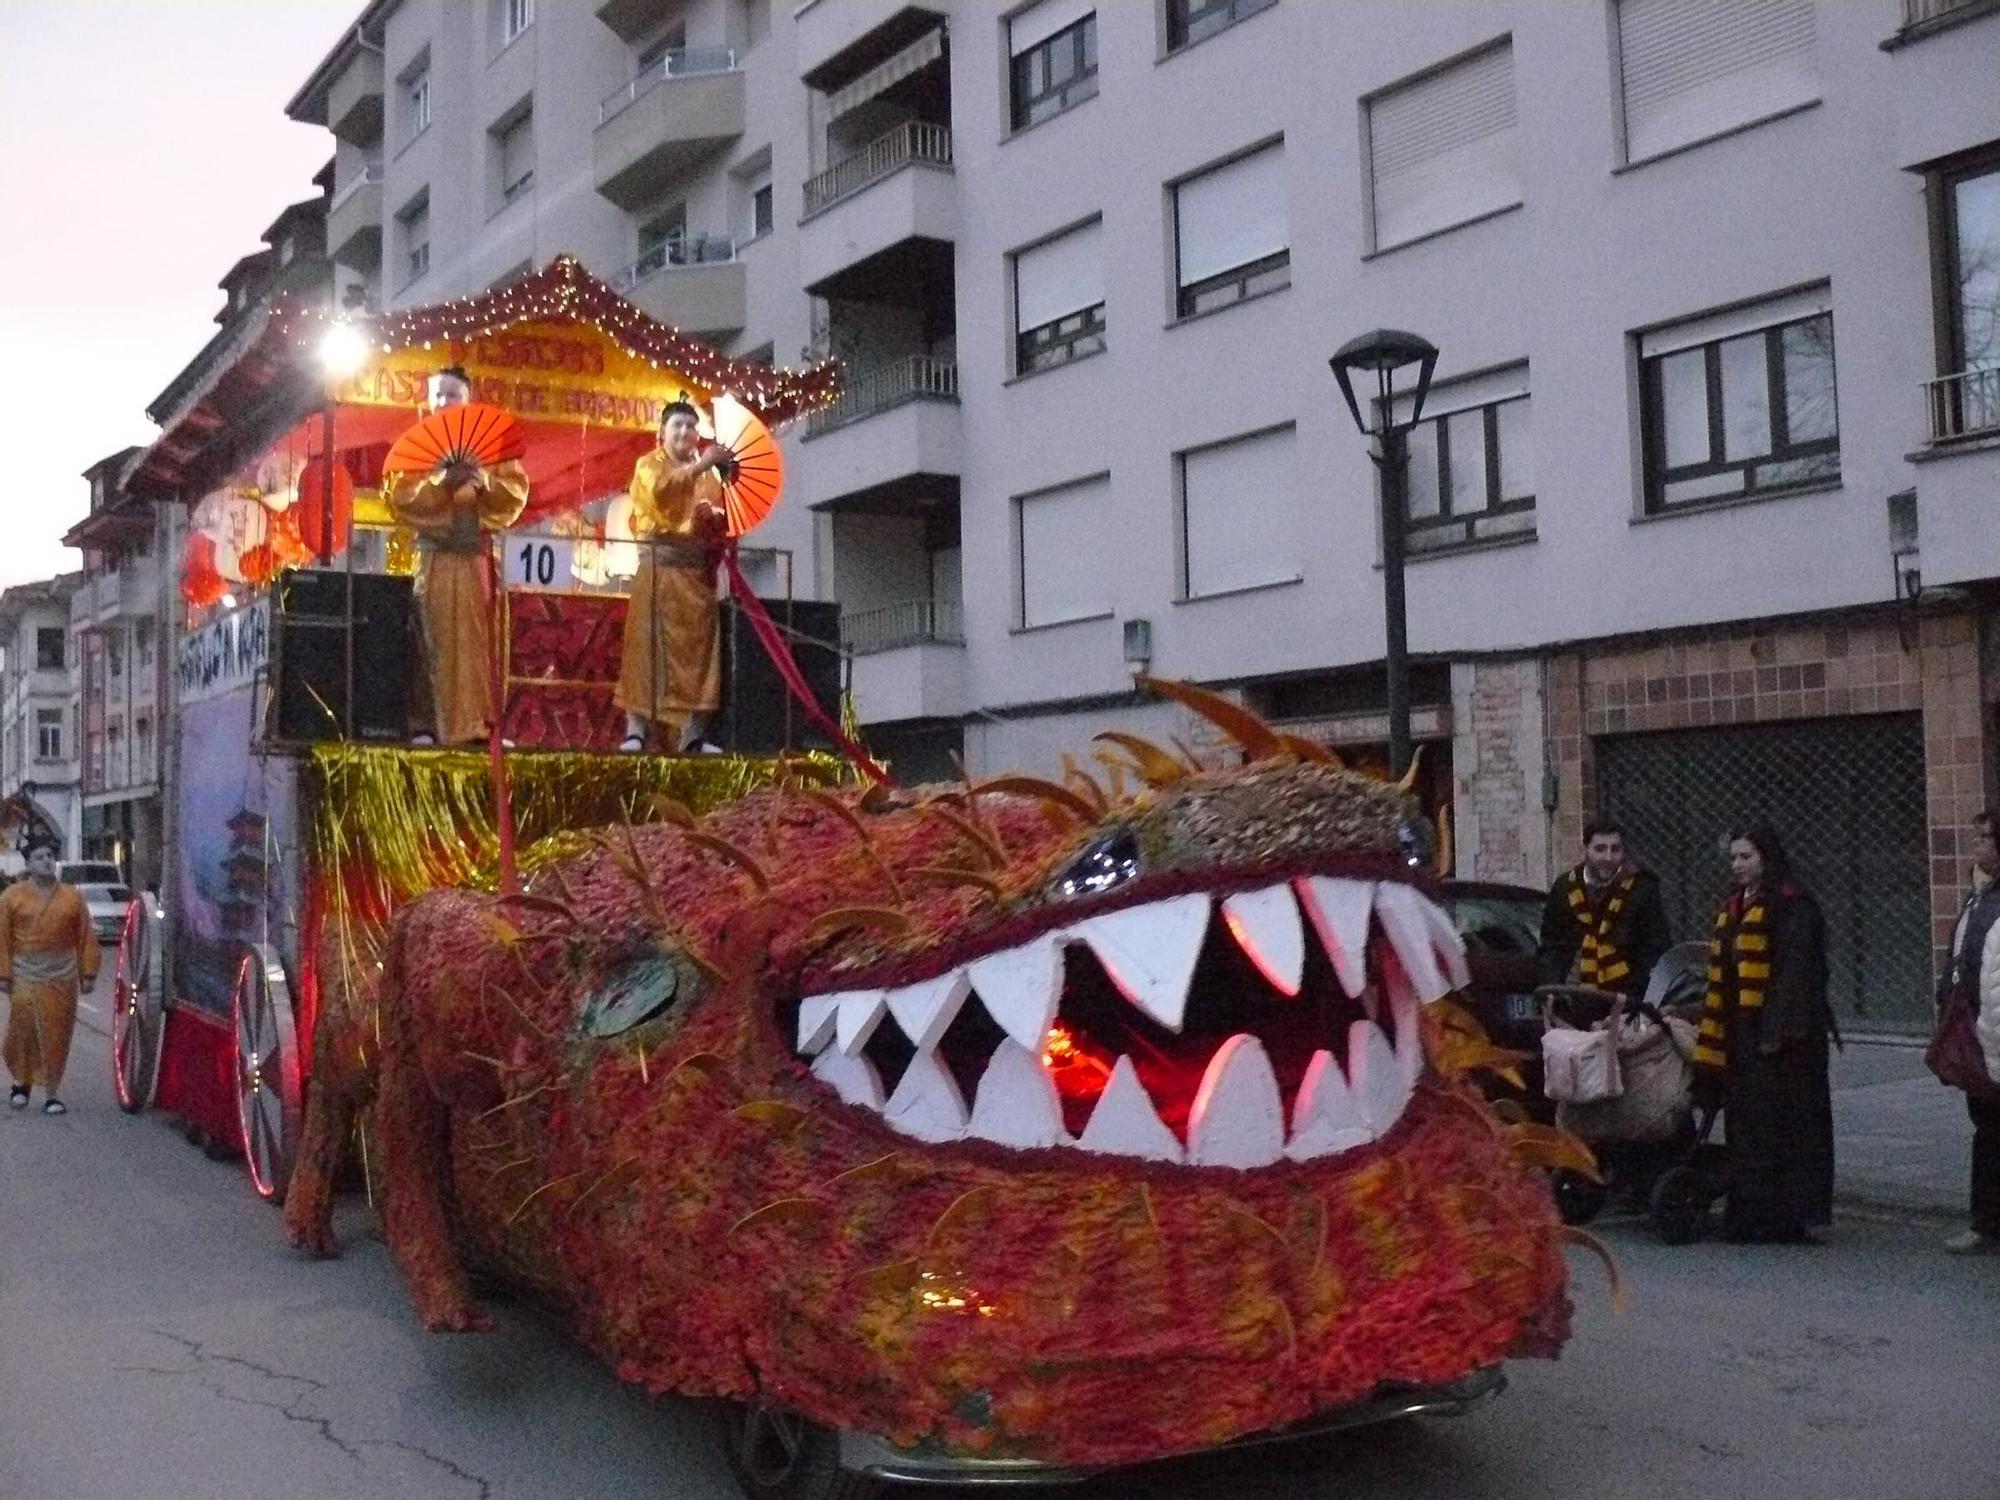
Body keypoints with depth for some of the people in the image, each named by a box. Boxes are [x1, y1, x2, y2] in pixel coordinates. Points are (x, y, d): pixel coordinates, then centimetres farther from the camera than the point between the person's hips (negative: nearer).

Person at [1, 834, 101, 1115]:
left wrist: (88, 973, 1)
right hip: (25, 977, -1)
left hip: (62, 978, 1)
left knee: (57, 1037, 0)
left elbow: (86, 938, 5)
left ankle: (51, 1094, 6)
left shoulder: (72, 897, 6)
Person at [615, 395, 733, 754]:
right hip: (659, 564, -4)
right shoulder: (648, 464, 6)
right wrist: (697, 466, -21)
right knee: (648, 643, -9)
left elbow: (721, 517, 19)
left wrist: (714, 516, -3)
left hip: (698, 568, 4)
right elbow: (660, 490, -16)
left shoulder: (709, 471, 19)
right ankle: (636, 730, -12)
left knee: (696, 646, -1)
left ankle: (691, 734, 1)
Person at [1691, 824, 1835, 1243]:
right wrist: (1713, 1043, 14)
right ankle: (1747, 1216, 15)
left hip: (1777, 1039, -8)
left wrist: (1777, 1033, -21)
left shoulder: (1793, 909, -8)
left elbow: (1796, 974, -15)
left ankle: (1783, 1218, 0)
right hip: (1740, 1036, 8)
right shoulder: (1733, 909, 17)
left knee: (1777, 1126, -5)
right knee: (1745, 1125, 10)